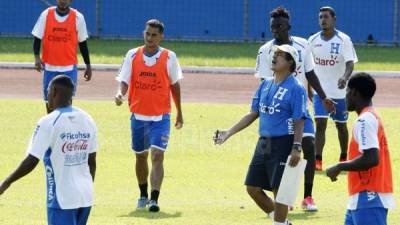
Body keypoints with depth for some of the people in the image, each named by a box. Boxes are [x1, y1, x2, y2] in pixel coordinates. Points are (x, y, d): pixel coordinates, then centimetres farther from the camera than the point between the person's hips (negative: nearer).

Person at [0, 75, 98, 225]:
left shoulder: (49, 123, -14)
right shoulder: (87, 120, 5)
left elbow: (31, 162, -15)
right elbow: (91, 162, 10)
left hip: (62, 199, -6)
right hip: (85, 197, 6)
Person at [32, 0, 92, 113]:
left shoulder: (78, 17, -3)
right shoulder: (46, 15, -1)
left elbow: (83, 43, 5)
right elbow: (37, 38, 2)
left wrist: (88, 65, 6)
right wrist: (37, 57, -14)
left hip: (69, 67, -2)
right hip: (49, 66, 2)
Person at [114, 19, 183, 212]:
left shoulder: (169, 57, -4)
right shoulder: (133, 55, -1)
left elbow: (174, 85, 6)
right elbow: (124, 81, -2)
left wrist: (179, 113, 11)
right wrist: (120, 94, -25)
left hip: (161, 116, -3)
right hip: (138, 115, 3)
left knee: (157, 155, -17)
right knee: (141, 156, 15)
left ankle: (154, 199, -22)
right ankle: (143, 195, 34)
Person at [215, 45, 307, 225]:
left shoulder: (296, 88, -9)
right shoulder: (265, 85, 12)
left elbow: (299, 122, -12)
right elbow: (253, 114, 17)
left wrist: (296, 148, -21)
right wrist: (228, 133, 11)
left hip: (283, 145, -8)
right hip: (263, 143, 8)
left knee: (279, 190, -5)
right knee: (253, 188, 9)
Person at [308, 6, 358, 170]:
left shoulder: (344, 40, -8)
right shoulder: (313, 40, 2)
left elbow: (350, 64, -16)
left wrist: (345, 77, -36)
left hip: (339, 92, -1)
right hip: (320, 91, 1)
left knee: (341, 125, 13)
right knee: (320, 124, -13)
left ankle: (344, 157, 31)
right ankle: (317, 161, -15)